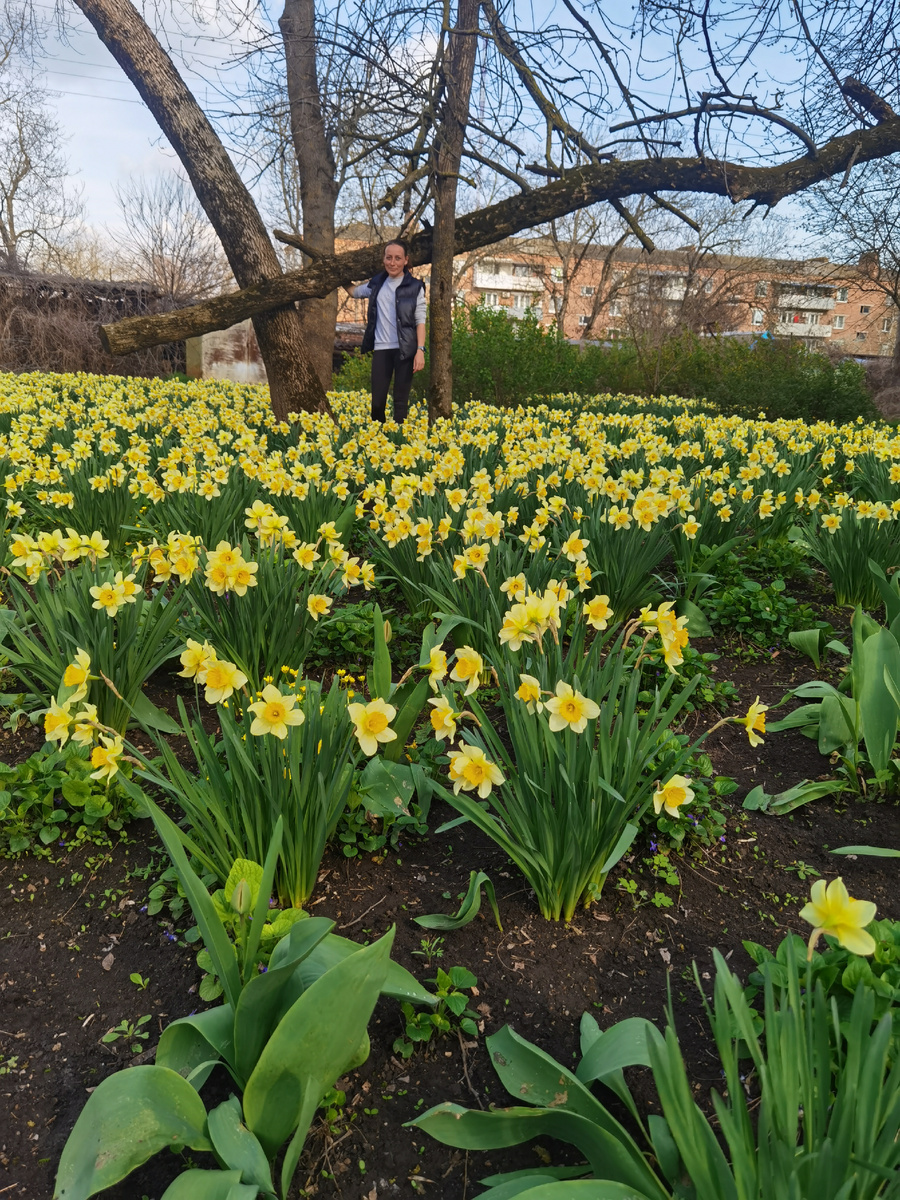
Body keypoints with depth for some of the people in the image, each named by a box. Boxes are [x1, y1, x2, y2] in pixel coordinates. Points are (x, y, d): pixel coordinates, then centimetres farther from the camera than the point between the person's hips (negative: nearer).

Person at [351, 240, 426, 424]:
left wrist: (420, 350, -11)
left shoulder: (415, 287, 0)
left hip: (404, 350, -3)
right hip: (381, 349, 3)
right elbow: (354, 292, 31)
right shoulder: (376, 284, 11)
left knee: (401, 400, 0)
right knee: (377, 400, 2)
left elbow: (420, 321, -2)